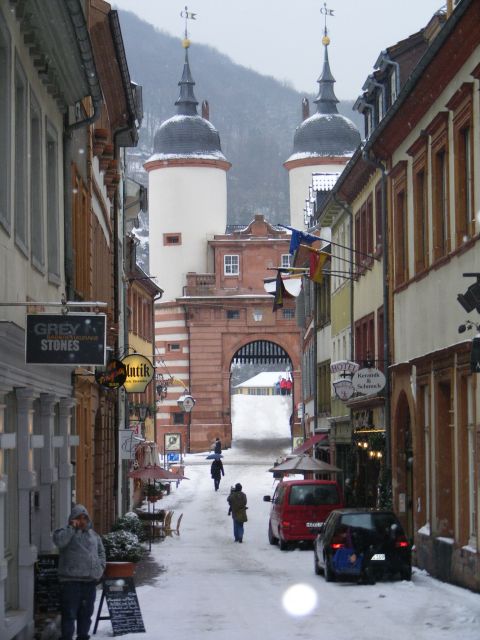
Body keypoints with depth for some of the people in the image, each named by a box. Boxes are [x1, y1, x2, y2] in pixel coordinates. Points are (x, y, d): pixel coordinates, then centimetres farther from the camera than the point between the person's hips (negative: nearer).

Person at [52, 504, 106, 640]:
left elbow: (101, 552, 26)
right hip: (71, 579, -6)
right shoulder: (66, 532, 0)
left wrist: (100, 567, 11)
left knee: (86, 612, 12)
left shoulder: (93, 535, 17)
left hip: (90, 579, 6)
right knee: (69, 613, -8)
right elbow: (59, 541, -23)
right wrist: (71, 527, -19)